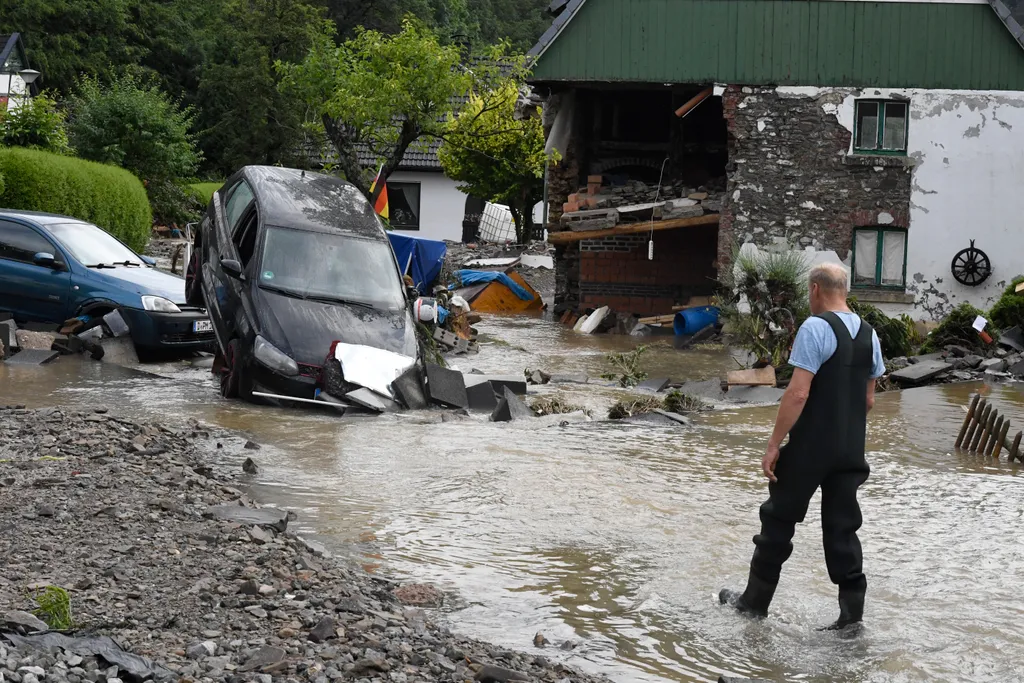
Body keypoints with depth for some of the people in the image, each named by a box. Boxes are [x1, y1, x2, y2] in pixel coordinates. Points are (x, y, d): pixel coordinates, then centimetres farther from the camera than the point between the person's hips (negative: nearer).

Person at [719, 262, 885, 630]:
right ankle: (852, 608, 7)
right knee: (842, 526, 10)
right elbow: (868, 399, 15)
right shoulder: (869, 334, 9)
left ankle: (755, 599, 17)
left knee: (779, 519, 7)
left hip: (809, 448, -6)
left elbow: (798, 393, -20)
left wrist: (774, 445, -16)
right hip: (851, 450, 6)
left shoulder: (815, 328, -14)